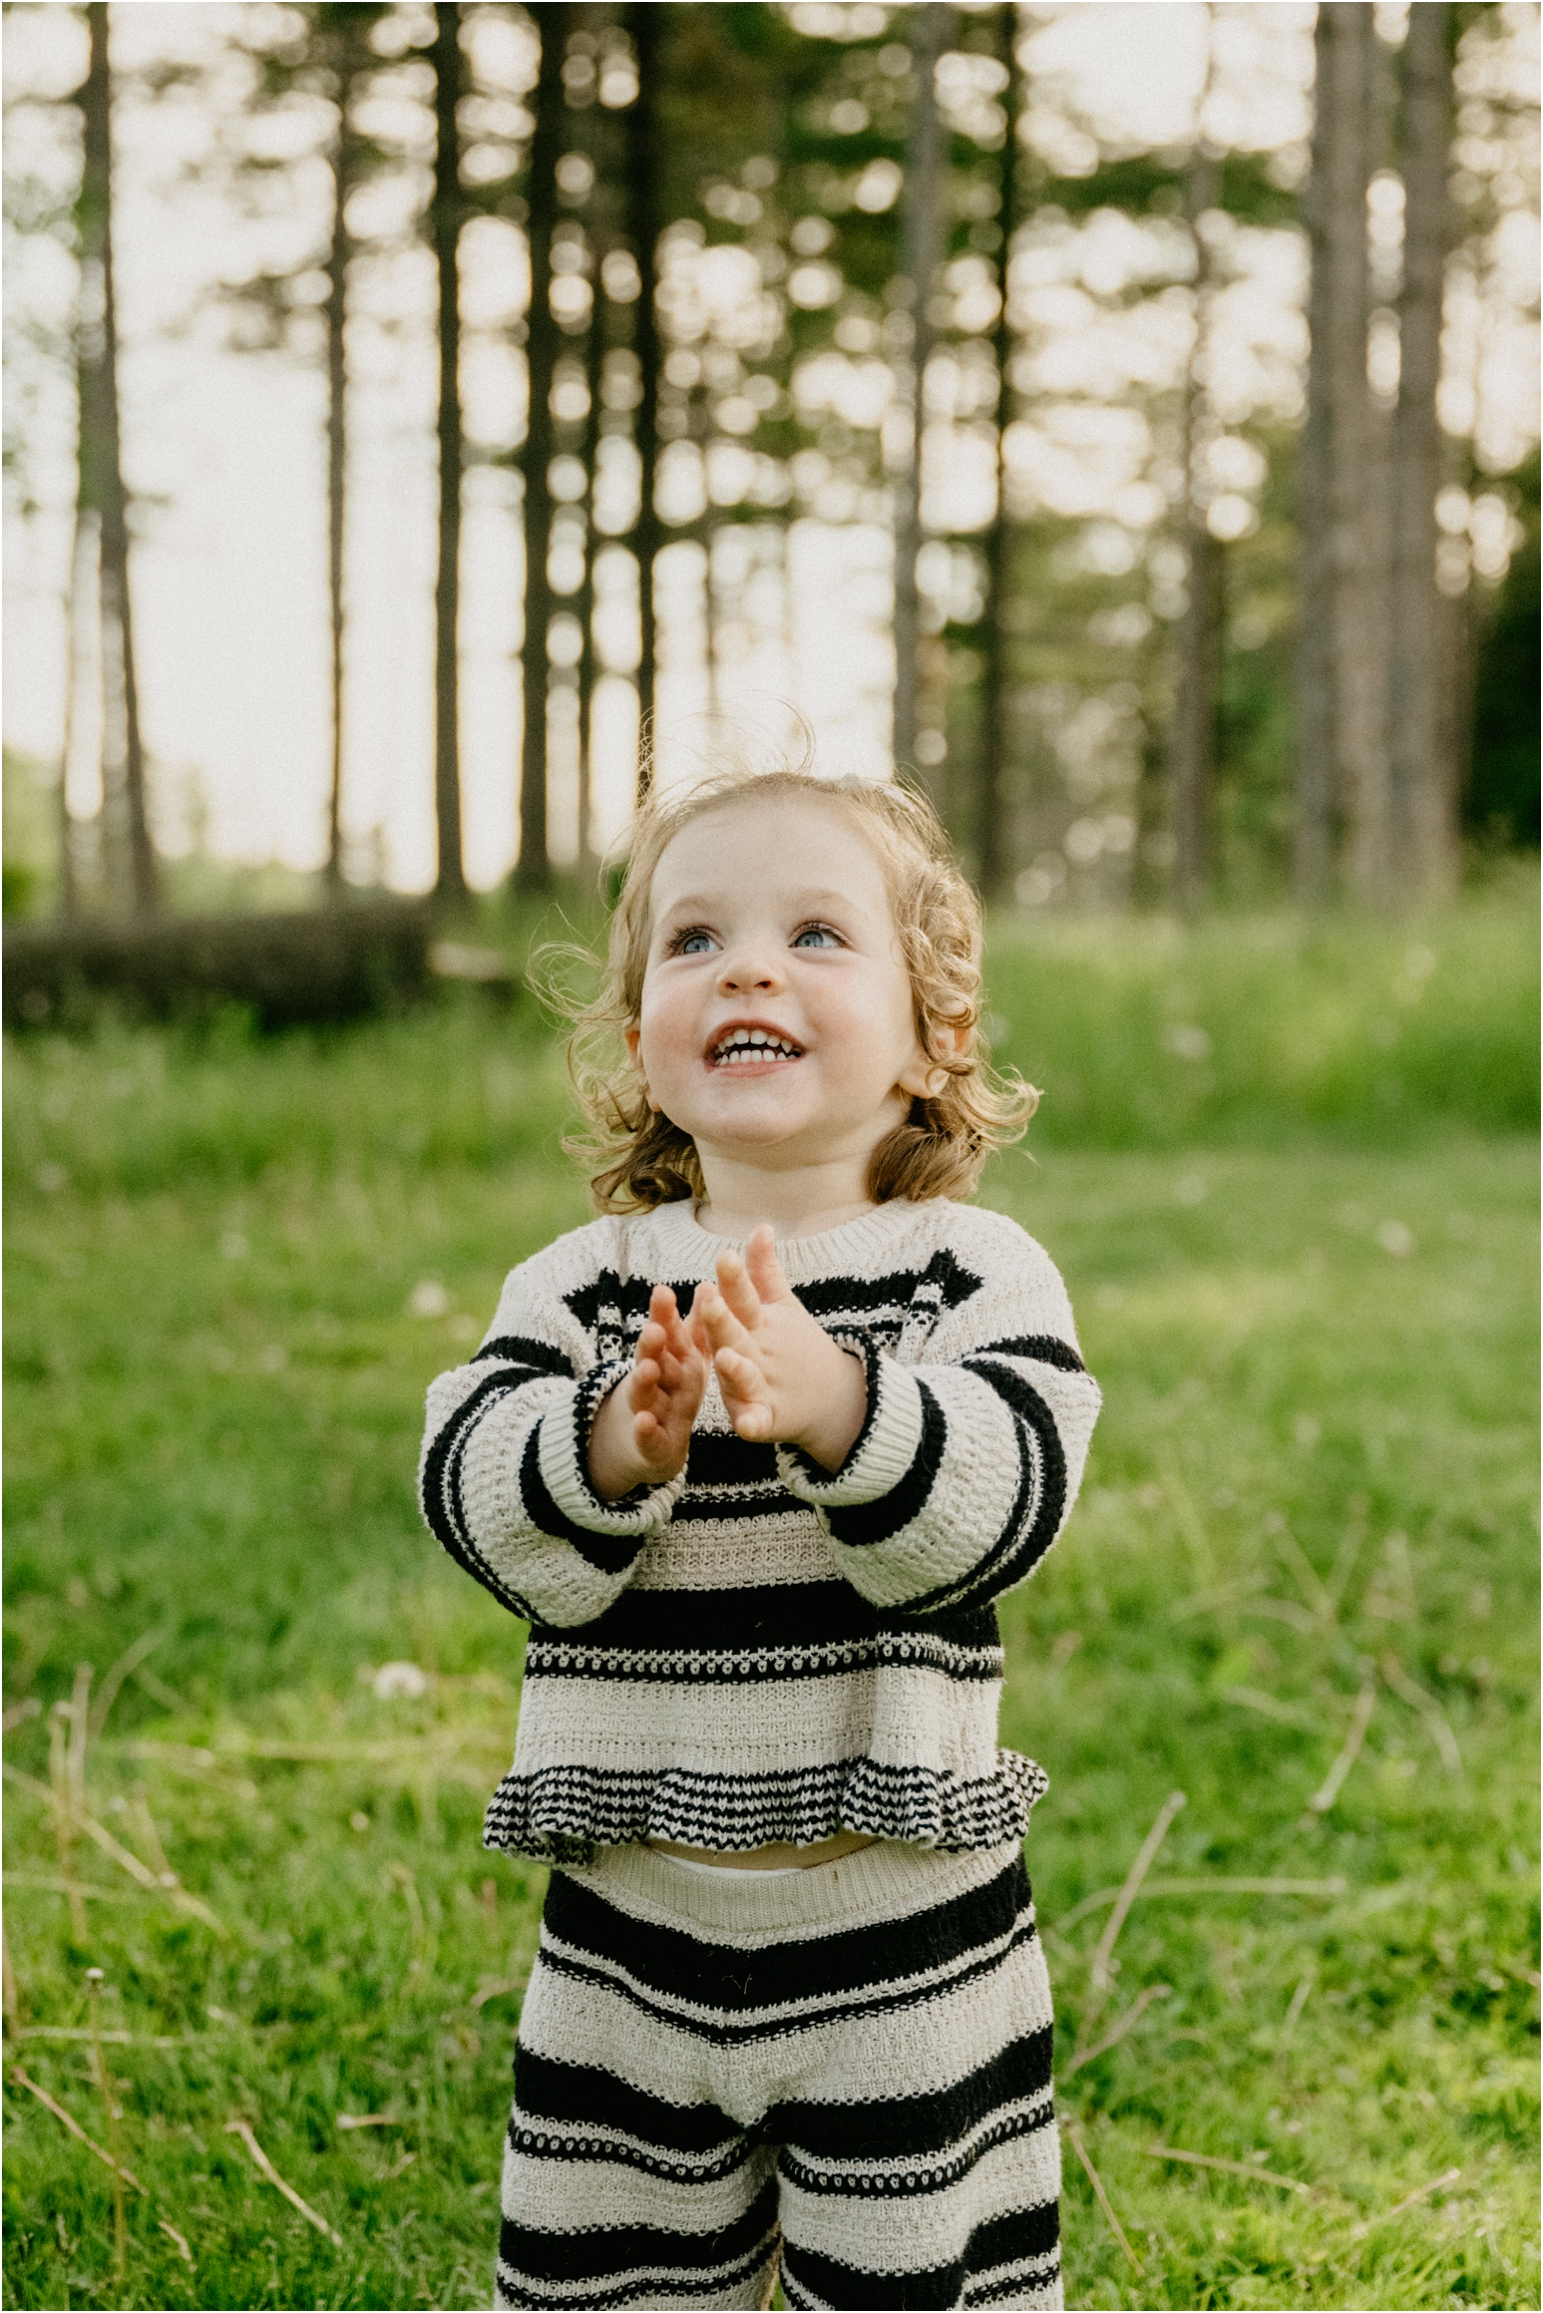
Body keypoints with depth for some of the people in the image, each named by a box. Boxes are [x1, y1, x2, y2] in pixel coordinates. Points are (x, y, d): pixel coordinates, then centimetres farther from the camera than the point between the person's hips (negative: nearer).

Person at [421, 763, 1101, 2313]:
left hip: (906, 1939, -2)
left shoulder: (975, 1271, -5)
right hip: (626, 1938, 2)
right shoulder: (578, 1285, 1)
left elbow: (1004, 1501, -20)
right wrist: (617, 1443, -33)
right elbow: (478, 1499, -12)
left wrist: (835, 1403, -38)